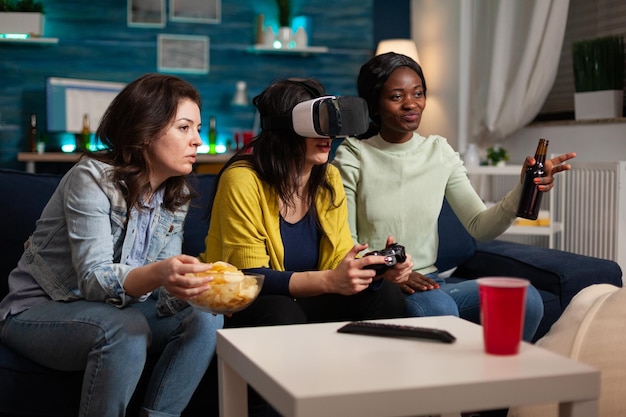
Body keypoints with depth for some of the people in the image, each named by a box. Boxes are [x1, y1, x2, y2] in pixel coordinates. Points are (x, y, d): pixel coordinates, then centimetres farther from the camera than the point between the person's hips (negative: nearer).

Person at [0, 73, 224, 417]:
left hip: (113, 309, 7)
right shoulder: (93, 178, -20)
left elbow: (163, 291, -4)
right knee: (125, 328, -34)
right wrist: (158, 274, -50)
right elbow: (93, 279, -30)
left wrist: (192, 286, -28)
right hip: (37, 312, -6)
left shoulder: (176, 196, 1)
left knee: (205, 317, -15)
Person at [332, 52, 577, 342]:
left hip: (428, 282, 4)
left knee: (526, 299, -19)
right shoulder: (353, 156, -4)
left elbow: (480, 227, 0)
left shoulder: (440, 152, 7)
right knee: (437, 308, -36)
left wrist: (523, 190, -16)